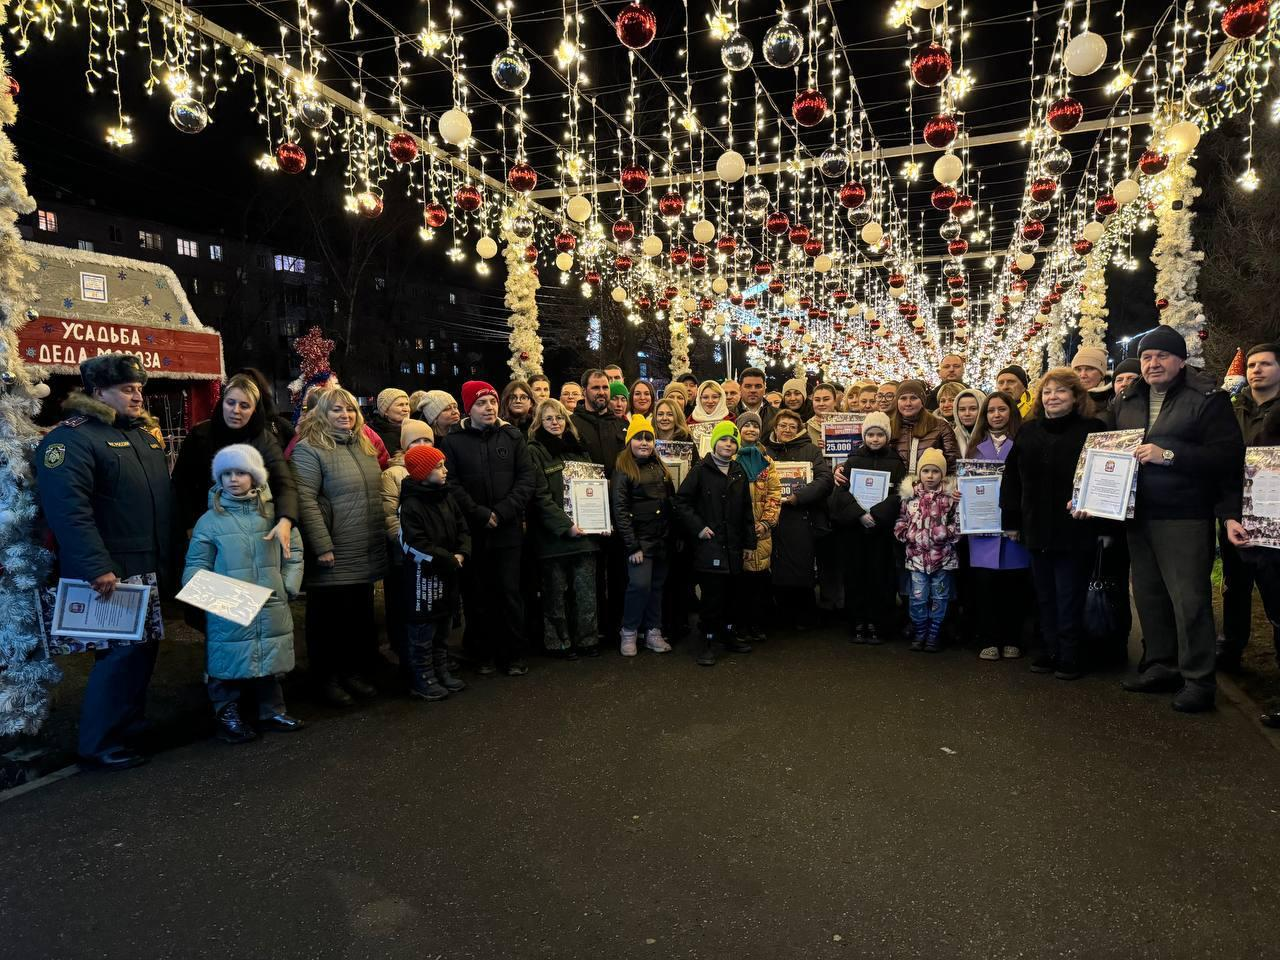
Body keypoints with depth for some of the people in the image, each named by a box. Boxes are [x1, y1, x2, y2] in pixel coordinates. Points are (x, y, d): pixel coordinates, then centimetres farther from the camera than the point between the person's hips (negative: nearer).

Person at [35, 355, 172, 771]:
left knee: (143, 644, 14)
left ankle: (129, 728, 29)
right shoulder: (72, 437, -12)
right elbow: (67, 507, -23)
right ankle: (98, 745, 7)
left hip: (148, 567, 9)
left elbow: (163, 498, 22)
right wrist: (96, 567, -29)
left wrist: (167, 559, 18)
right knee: (123, 649, -7)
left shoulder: (144, 434, 15)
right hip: (110, 572, -9)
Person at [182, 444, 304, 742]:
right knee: (229, 662, 2)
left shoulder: (273, 513, 7)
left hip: (271, 609, 2)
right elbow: (196, 564, 3)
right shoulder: (210, 520, 1)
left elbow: (293, 552, 11)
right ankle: (228, 715, 19)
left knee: (270, 661, 11)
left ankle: (272, 710, 27)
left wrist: (288, 586, 3)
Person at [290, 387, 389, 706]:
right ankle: (326, 677, 19)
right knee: (329, 619, 5)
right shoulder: (309, 449, -10)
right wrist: (322, 547, -20)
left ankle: (355, 671, 29)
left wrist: (382, 537, 17)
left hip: (366, 556, 7)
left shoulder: (364, 446, 14)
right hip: (334, 558, -7)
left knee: (361, 616, 15)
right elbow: (305, 501, -17)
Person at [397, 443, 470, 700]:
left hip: (447, 577, 8)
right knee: (422, 632, 4)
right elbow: (414, 545, -22)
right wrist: (449, 560, -18)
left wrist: (461, 554, -10)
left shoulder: (447, 498, 6)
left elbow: (463, 530, 9)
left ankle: (441, 673, 31)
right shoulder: (411, 505, -18)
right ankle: (423, 681, 15)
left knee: (443, 628, 18)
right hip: (422, 578, -8)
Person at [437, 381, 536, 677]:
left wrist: (502, 511, -11)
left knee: (509, 592, 4)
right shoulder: (452, 442, 1)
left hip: (508, 530, 1)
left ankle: (512, 653, 16)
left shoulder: (513, 437, 6)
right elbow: (451, 485, -7)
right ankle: (482, 654, 21)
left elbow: (526, 478, 0)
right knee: (477, 596, 8)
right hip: (471, 531, -1)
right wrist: (480, 513, -14)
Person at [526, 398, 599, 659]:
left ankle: (586, 639, 19)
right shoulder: (535, 452, -3)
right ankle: (558, 642, 16)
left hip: (585, 531, 5)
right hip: (553, 534, -5)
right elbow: (540, 497, -11)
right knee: (556, 591, 4)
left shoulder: (578, 450, 16)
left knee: (586, 589, 7)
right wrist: (565, 525, -18)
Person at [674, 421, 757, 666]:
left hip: (733, 546, 5)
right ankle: (708, 642, 7)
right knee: (711, 595, -4)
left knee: (732, 593, 12)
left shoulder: (739, 473, 12)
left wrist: (749, 542, 12)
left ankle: (728, 634, 28)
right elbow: (681, 501, -6)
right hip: (709, 544, -5)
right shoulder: (700, 470, -4)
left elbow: (747, 510, 15)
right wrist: (697, 527, -12)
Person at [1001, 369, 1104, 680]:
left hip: (1074, 529, -4)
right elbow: (1012, 478, 10)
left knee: (1069, 598, 3)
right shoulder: (1027, 431, 9)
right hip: (1037, 528, 5)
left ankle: (1069, 657, 14)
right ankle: (1049, 651, 24)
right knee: (1045, 596, 13)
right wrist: (1011, 520, 8)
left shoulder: (1091, 430, -3)